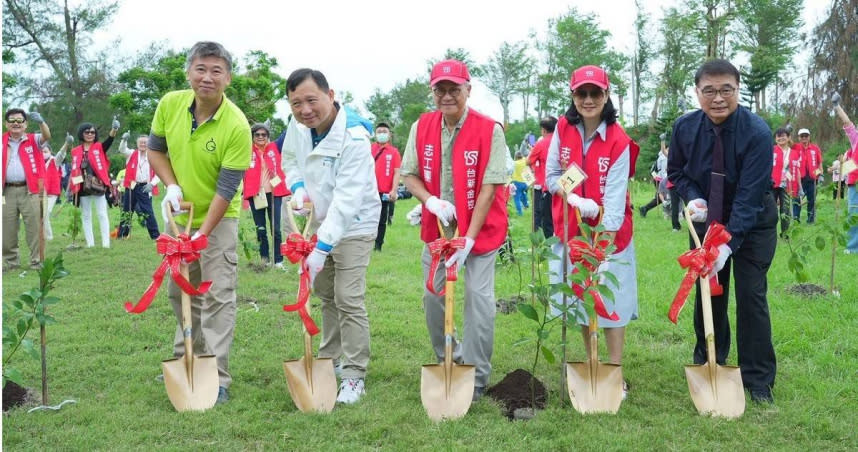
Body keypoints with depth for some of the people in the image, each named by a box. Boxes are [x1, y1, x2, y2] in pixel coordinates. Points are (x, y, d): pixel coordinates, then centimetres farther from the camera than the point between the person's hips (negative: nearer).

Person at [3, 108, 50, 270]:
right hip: (8, 191, 3)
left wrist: (41, 122, -34)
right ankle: (11, 261, 21)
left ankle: (36, 262, 3)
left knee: (34, 226, -3)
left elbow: (46, 136, -15)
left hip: (28, 190, -3)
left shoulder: (33, 140, 5)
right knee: (7, 229, 9)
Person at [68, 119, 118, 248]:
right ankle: (90, 243, 15)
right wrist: (70, 189, 6)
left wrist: (114, 129, -40)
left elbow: (109, 141, -20)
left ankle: (106, 243, -2)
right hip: (83, 188, 3)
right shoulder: (76, 152, 7)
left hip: (98, 186, -3)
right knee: (86, 216, 8)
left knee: (102, 214, -1)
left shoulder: (99, 148, 1)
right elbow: (74, 171, 9)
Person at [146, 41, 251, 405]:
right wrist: (171, 186, -11)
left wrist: (203, 234, -25)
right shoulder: (170, 104, -11)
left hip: (219, 219, -5)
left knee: (217, 296, -6)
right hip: (179, 215, 6)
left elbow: (226, 189, -23)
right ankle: (185, 359, 35)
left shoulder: (237, 126, -25)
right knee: (180, 292, 17)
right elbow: (155, 149, 5)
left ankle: (217, 378, 0)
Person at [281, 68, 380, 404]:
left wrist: (321, 249, -36)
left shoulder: (353, 137, -30)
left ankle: (354, 376, -1)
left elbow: (347, 199, -34)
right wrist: (298, 188, -8)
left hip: (353, 224, -7)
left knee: (349, 300, -12)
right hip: (321, 220, 7)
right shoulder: (298, 125, -8)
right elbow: (289, 160, 13)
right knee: (325, 294, 18)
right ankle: (329, 359, 34)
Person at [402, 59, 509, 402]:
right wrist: (432, 201, -18)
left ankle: (477, 377, 6)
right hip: (437, 226, 5)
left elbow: (489, 188, -18)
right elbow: (410, 174, 3)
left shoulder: (490, 130, -16)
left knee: (479, 297, -7)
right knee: (432, 294, 9)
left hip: (480, 228, -4)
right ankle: (448, 360, 31)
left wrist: (469, 238, -22)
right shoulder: (422, 127, -3)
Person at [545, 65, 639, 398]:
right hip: (571, 230, 4)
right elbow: (551, 175, 1)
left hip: (608, 232, -4)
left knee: (611, 300, -1)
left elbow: (614, 200, -19)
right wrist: (575, 199, -18)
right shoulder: (563, 129, -3)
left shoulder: (618, 142, -15)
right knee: (579, 298, 11)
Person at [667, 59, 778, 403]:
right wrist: (693, 197, -15)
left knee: (751, 296, -3)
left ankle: (758, 380, 9)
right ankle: (707, 364, 26)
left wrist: (728, 245, -37)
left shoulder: (757, 133, -27)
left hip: (753, 223, -3)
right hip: (707, 220, 3)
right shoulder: (685, 128, -14)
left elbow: (749, 196, -30)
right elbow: (676, 170, 5)